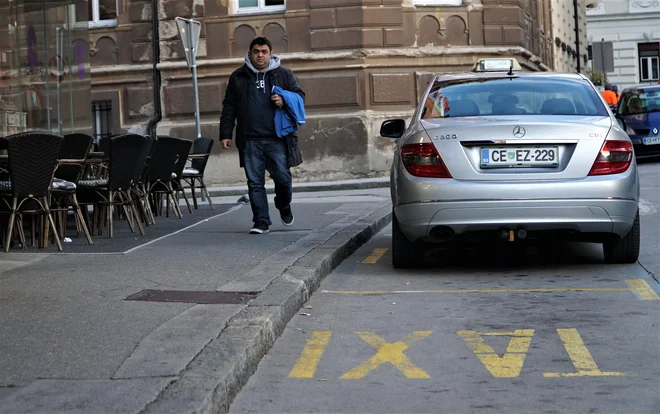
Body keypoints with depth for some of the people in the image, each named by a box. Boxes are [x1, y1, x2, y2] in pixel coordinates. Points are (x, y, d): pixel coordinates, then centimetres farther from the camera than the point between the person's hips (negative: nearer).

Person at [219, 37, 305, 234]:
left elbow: (300, 96, 10)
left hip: (277, 138, -1)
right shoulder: (238, 77, 11)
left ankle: (284, 207, 29)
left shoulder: (284, 74, 9)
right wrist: (225, 134, 5)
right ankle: (261, 221, 6)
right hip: (250, 140, 1)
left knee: (283, 177, -1)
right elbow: (229, 108, 12)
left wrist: (285, 101, -11)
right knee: (255, 182, 0)